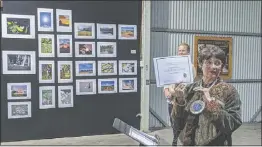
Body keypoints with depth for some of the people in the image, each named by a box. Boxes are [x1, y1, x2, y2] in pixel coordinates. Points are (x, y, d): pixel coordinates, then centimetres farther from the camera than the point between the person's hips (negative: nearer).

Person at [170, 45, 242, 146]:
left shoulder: (229, 91, -9)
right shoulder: (190, 89, -1)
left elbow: (234, 123, -17)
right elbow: (178, 121, 1)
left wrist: (212, 104, -24)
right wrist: (179, 101, -15)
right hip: (190, 142, 3)